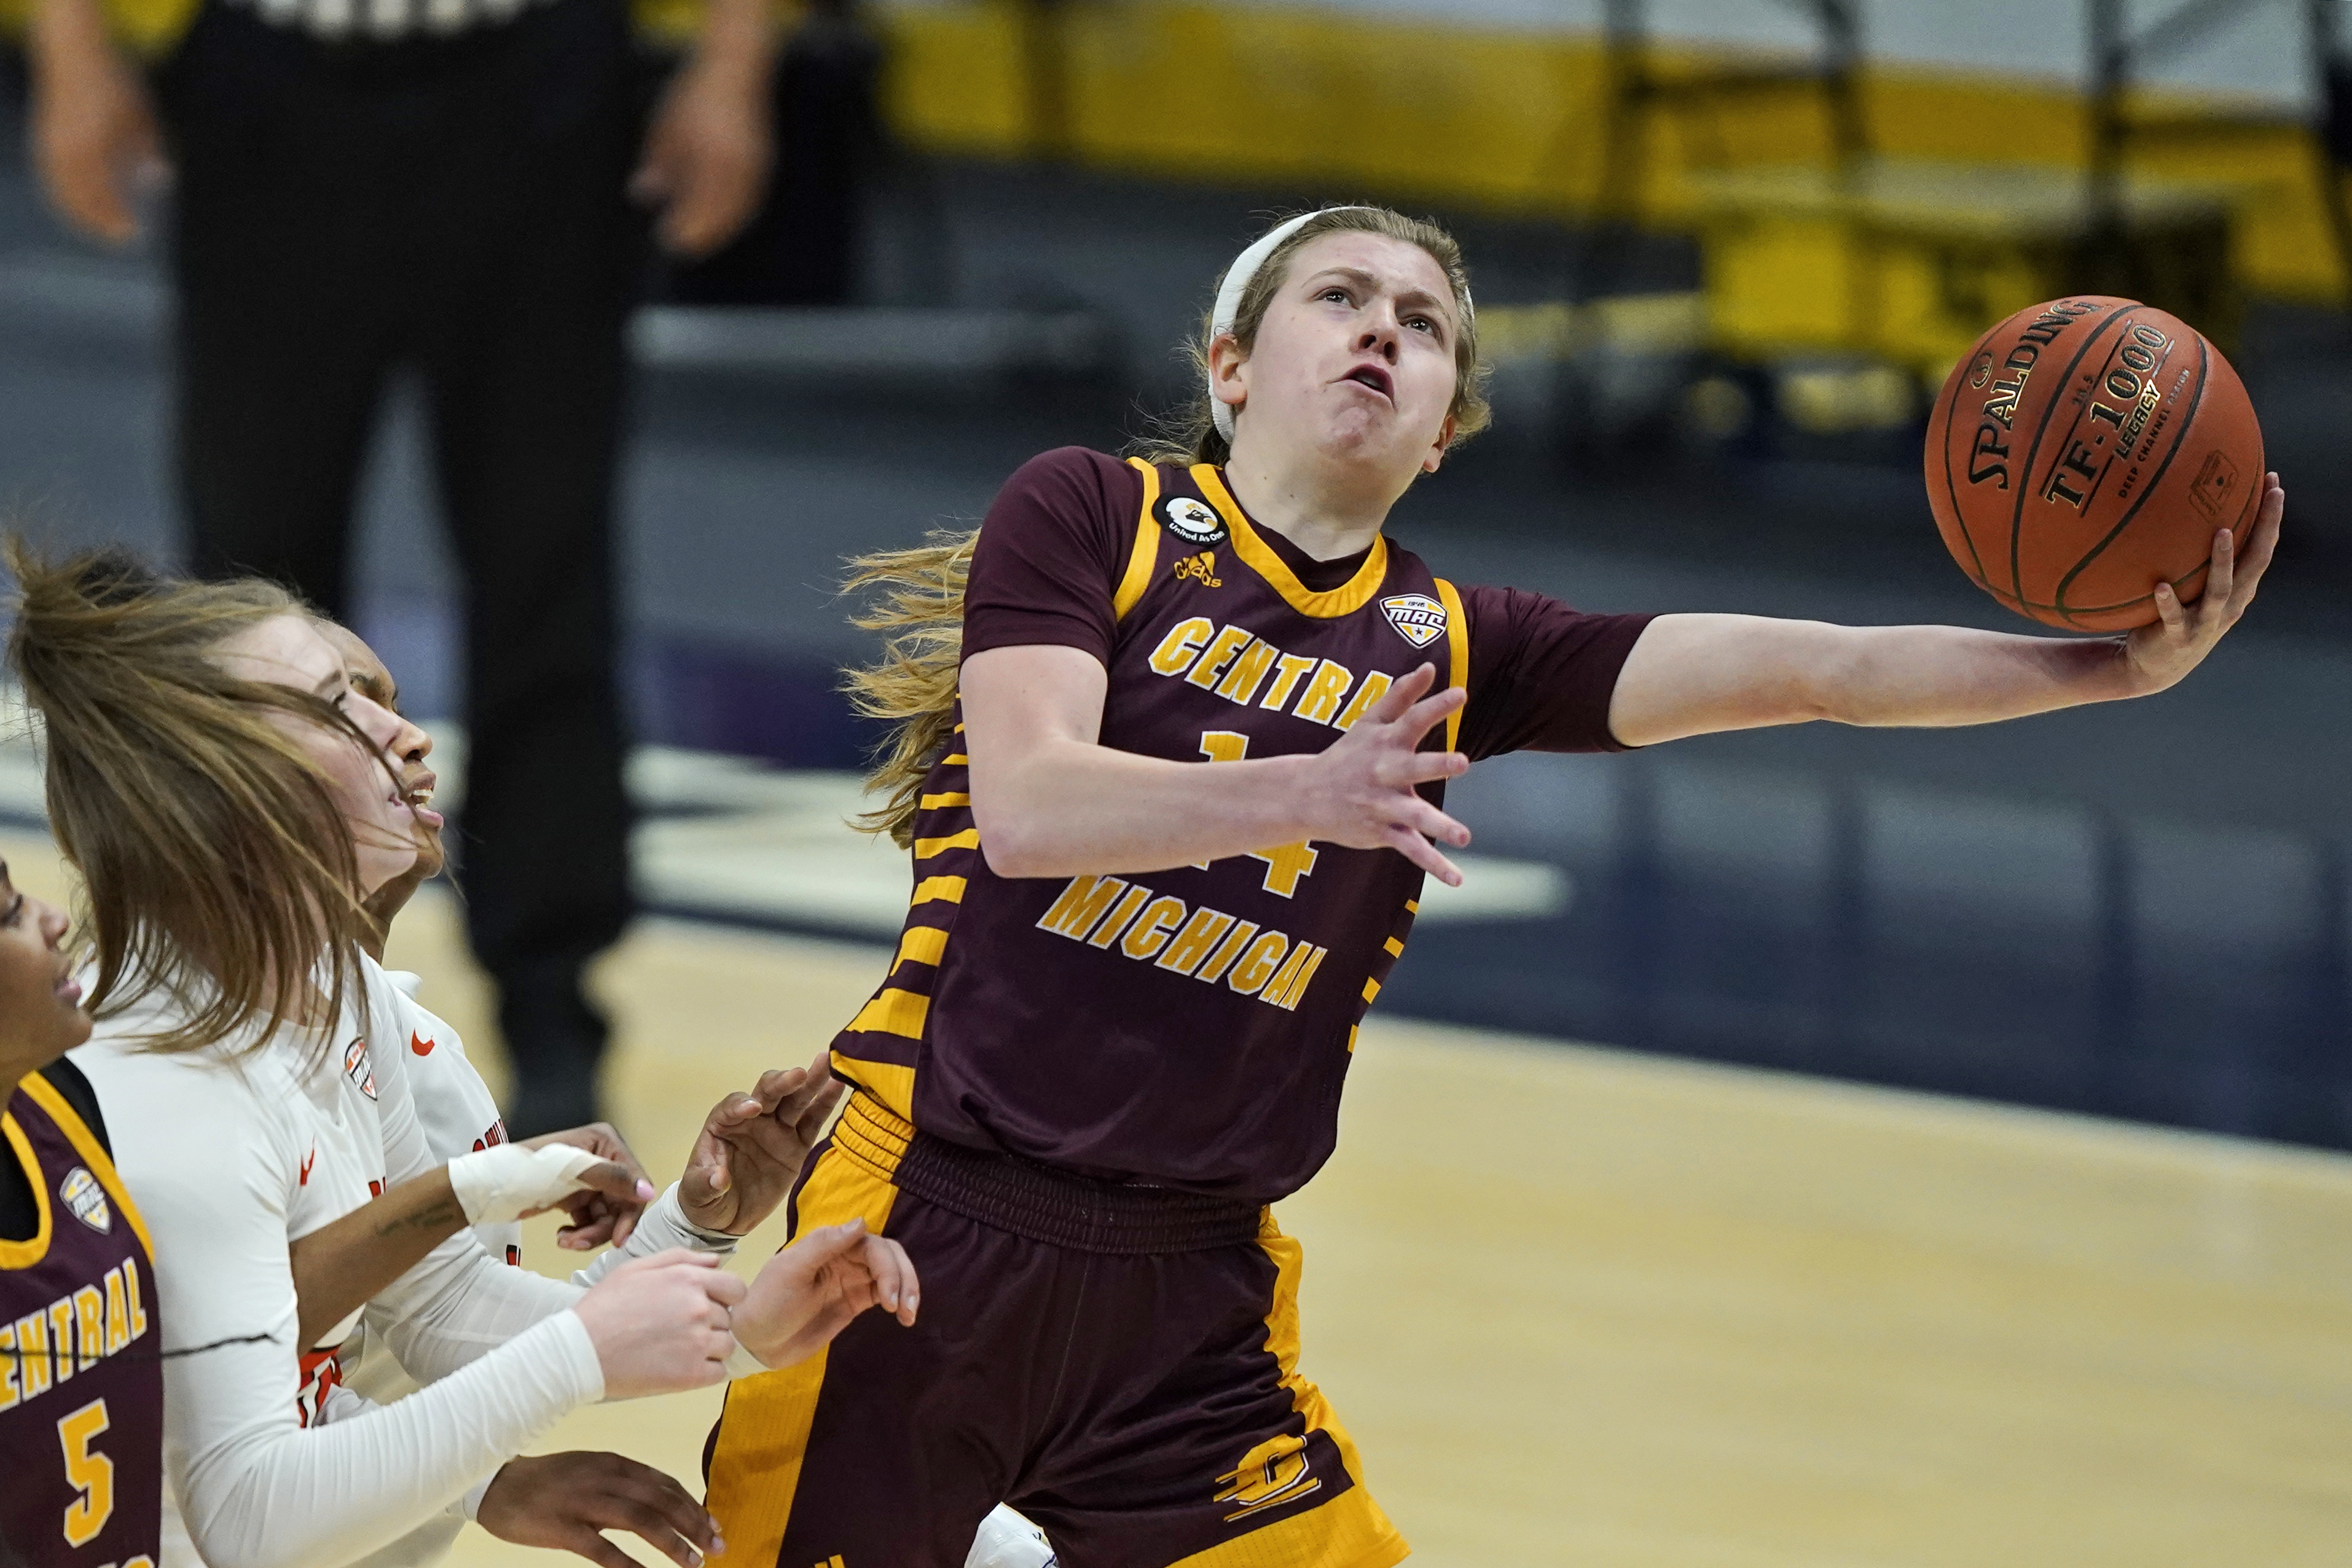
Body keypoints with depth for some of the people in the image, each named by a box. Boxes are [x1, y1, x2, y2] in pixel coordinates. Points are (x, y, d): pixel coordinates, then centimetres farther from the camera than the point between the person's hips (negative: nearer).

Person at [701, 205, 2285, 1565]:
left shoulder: (1452, 647, 11)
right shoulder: (1089, 516, 0)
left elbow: (1809, 667, 2)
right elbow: (1033, 807, -16)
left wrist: (2117, 665, -11)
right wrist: (1306, 792, -32)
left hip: (1193, 1306, 4)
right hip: (940, 1230, -4)